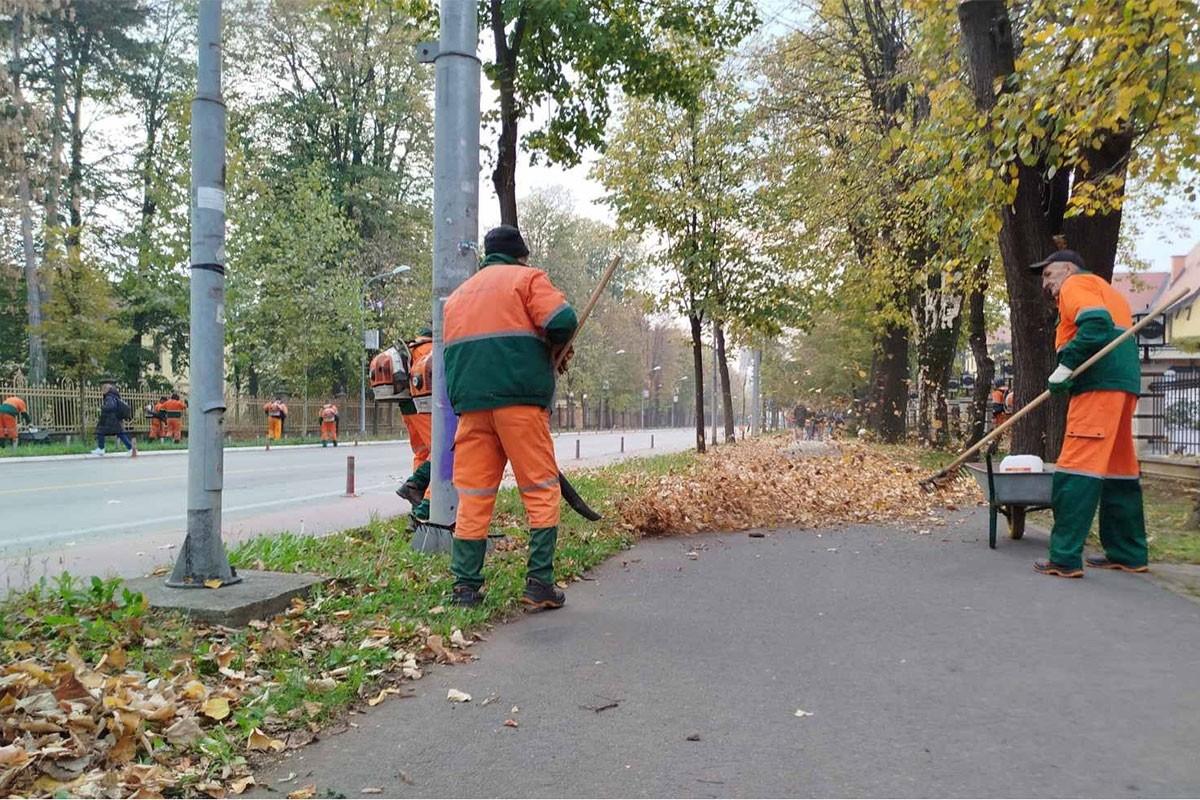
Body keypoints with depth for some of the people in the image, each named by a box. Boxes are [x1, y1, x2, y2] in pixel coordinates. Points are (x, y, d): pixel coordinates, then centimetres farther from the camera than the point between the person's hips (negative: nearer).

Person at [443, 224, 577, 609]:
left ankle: (465, 587, 6)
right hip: (519, 398, -5)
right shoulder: (526, 278, 7)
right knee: (541, 490, 2)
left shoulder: (459, 293, 25)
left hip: (470, 404, 5)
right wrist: (557, 349, 9)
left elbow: (454, 351, 22)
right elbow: (561, 321, -9)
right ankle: (539, 583, -1)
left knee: (472, 495, 6)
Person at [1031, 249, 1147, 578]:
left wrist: (1065, 366, -16)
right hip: (1125, 385, 10)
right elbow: (1113, 332, 24)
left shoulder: (1075, 283, 2)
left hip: (1098, 385, -10)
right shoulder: (1106, 290, 31)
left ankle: (1065, 558, -16)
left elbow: (1096, 323, -17)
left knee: (1076, 470, -13)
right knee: (1120, 470, 13)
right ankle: (1128, 554, 19)